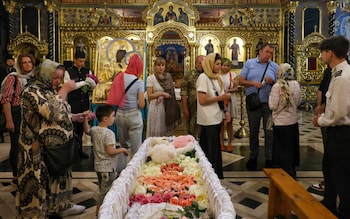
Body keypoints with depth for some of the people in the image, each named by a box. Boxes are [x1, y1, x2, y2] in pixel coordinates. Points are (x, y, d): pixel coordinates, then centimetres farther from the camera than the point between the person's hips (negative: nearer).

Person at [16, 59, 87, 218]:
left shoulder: (51, 91, 10)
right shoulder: (31, 91, -17)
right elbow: (52, 113, -30)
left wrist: (75, 117, 5)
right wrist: (65, 90, -23)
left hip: (57, 146, 9)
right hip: (39, 149, -9)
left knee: (58, 176, 20)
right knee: (39, 181, 3)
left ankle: (61, 206, 36)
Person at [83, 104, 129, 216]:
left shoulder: (94, 130, 0)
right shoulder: (109, 133, -23)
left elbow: (86, 130, 24)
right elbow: (110, 151, -25)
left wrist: (86, 119, 17)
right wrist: (122, 149, -12)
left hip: (98, 165, 9)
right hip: (108, 167, -8)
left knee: (102, 190, 23)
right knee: (105, 192, 5)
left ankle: (100, 210, 34)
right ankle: (99, 212, 13)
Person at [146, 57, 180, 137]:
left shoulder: (168, 77, 9)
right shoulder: (150, 78, -2)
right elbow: (149, 96, -5)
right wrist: (161, 93, -14)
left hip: (168, 108, 4)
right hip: (156, 107, -3)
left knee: (168, 132, 6)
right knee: (156, 132, -1)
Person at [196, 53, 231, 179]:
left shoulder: (216, 78, 14)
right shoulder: (203, 78, -10)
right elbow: (202, 100, -18)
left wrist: (225, 111, 6)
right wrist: (220, 98, -14)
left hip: (216, 118, 8)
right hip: (208, 120, -8)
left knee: (215, 148, 13)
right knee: (211, 151, -2)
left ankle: (216, 175, 22)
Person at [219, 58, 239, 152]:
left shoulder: (233, 75, 6)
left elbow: (236, 88, 2)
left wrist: (228, 90, -15)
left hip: (230, 100, 0)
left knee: (229, 123, 6)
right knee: (221, 123, 4)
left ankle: (229, 144, 14)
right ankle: (221, 143, 14)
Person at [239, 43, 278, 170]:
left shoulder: (275, 67, 7)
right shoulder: (249, 64, 4)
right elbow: (241, 81, 1)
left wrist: (272, 82, -13)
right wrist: (252, 83, -15)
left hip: (269, 104, 1)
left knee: (270, 132, 5)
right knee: (253, 131, 10)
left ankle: (269, 159, 17)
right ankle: (253, 157, 23)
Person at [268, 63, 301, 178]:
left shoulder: (278, 86, -18)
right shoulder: (296, 84, -4)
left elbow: (273, 106, -17)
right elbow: (298, 102, 9)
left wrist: (271, 95, -2)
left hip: (280, 122, -5)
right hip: (293, 121, 5)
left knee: (283, 148, 9)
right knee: (292, 147, 19)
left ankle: (288, 174, 16)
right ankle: (292, 171, 33)